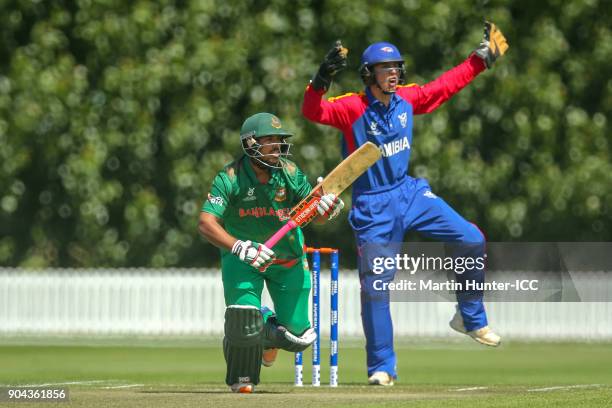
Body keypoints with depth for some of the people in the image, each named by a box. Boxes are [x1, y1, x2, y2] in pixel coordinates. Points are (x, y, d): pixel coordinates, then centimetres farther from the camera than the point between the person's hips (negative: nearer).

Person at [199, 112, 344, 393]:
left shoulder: (289, 172, -13)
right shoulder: (230, 177, -22)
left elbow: (315, 216, -9)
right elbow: (206, 224, -30)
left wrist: (328, 209, -33)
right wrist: (240, 248, -45)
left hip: (288, 258, 3)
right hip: (242, 256, -3)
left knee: (299, 336, 0)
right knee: (243, 318, -22)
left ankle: (268, 331, 38)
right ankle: (241, 378, 9)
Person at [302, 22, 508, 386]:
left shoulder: (407, 99, 0)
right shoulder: (352, 108, -17)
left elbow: (446, 86, 14)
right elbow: (314, 111, -32)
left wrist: (481, 58, 15)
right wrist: (322, 79, -50)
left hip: (410, 192, 5)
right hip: (373, 206, -5)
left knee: (472, 240, -4)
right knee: (375, 288, -5)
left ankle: (470, 318, 14)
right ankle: (382, 367, 6)